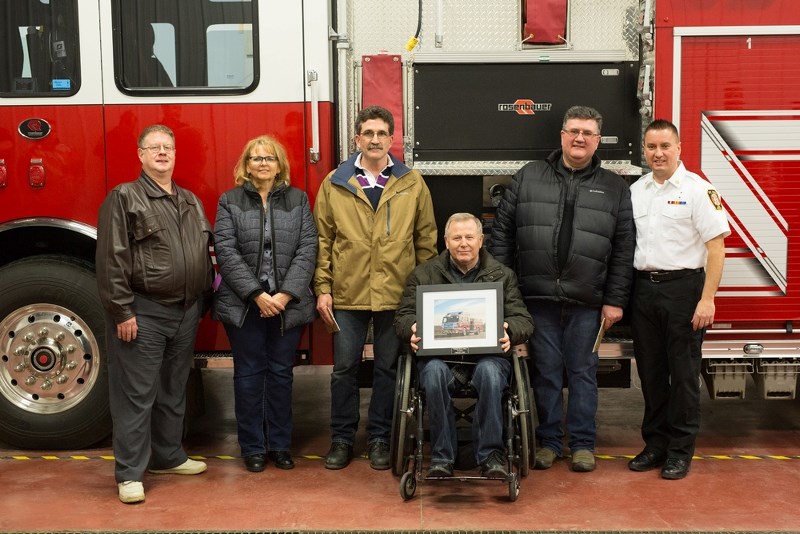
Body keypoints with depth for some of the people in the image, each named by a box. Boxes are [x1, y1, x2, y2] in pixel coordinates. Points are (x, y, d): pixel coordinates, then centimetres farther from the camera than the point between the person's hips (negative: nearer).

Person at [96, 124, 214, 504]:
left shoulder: (191, 201, 14)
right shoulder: (124, 198, -7)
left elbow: (206, 254, 19)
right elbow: (112, 259, -13)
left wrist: (203, 301, 14)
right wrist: (122, 311, -18)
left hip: (186, 312, 7)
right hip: (143, 314, -7)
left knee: (174, 390, 17)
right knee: (136, 394, -2)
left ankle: (168, 455, 31)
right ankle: (129, 473, 5)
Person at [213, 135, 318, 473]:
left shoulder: (298, 200, 6)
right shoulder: (229, 201, 3)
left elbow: (307, 249, -2)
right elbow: (226, 251, -7)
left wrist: (286, 295, -13)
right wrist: (257, 295, -15)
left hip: (287, 303, 1)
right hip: (243, 304, -1)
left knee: (281, 373, 8)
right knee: (249, 374, 5)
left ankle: (280, 444, 19)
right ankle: (253, 448, 15)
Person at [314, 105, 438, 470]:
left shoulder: (412, 184, 5)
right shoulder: (334, 184, 4)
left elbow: (426, 241, 7)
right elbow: (323, 240, 4)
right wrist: (322, 288, -1)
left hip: (396, 295, 0)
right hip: (347, 294, 0)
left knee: (388, 369, 9)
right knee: (344, 368, 7)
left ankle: (379, 438, 22)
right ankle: (342, 438, 20)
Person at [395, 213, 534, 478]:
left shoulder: (503, 275, 16)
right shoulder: (423, 274, 16)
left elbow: (523, 320, 9)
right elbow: (403, 315, 12)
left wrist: (509, 331, -15)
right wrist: (413, 329, -13)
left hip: (488, 354, 0)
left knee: (489, 372, -36)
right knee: (434, 372, -35)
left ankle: (491, 455, -23)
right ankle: (442, 457, -23)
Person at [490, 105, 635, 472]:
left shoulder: (614, 188, 6)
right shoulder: (528, 178, 6)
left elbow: (623, 250, 3)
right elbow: (502, 232, 6)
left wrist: (615, 301, -2)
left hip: (586, 302, 0)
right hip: (537, 297, 0)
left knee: (582, 372, 7)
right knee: (545, 372, 7)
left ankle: (583, 444, 17)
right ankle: (548, 440, 19)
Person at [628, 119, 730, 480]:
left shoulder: (697, 190, -6)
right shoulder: (635, 191, 10)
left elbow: (716, 247, -10)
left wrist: (707, 299, -16)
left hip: (683, 287, -5)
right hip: (643, 288, 5)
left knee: (683, 372, 2)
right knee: (650, 371, 11)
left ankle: (681, 450, 12)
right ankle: (655, 443, 23)